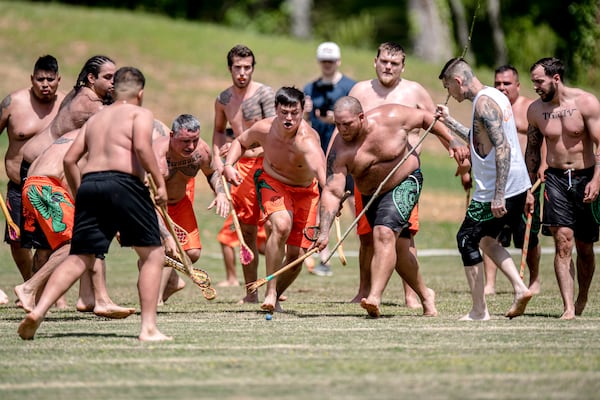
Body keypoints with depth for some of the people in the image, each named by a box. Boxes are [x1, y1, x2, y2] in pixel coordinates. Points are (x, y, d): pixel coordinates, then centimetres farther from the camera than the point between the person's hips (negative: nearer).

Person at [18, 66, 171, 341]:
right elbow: (141, 146, -12)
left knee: (79, 258, 7)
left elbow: (69, 159, 20)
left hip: (89, 184, 5)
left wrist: (79, 194, 29)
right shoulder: (140, 113, 9)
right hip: (124, 183, -5)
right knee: (152, 254, 5)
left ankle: (38, 311, -11)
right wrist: (160, 182, -8)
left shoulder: (95, 118, 26)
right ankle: (148, 327, -3)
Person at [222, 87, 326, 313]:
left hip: (305, 190, 0)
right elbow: (241, 142, 5)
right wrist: (228, 164, -14)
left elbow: (320, 167, -58)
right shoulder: (263, 129, -21)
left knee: (296, 255, -4)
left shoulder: (306, 140, -35)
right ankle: (270, 292, -24)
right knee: (281, 225, -32)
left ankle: (275, 297, 26)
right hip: (271, 183, 1)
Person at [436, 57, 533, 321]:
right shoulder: (496, 96, 14)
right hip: (518, 186, 10)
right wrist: (449, 122, 29)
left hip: (498, 190, -10)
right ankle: (520, 288, 9)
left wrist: (498, 197, -27)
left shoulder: (483, 102, -17)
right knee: (485, 239, 23)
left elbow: (502, 148, -25)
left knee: (467, 240, 3)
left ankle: (479, 311, 4)